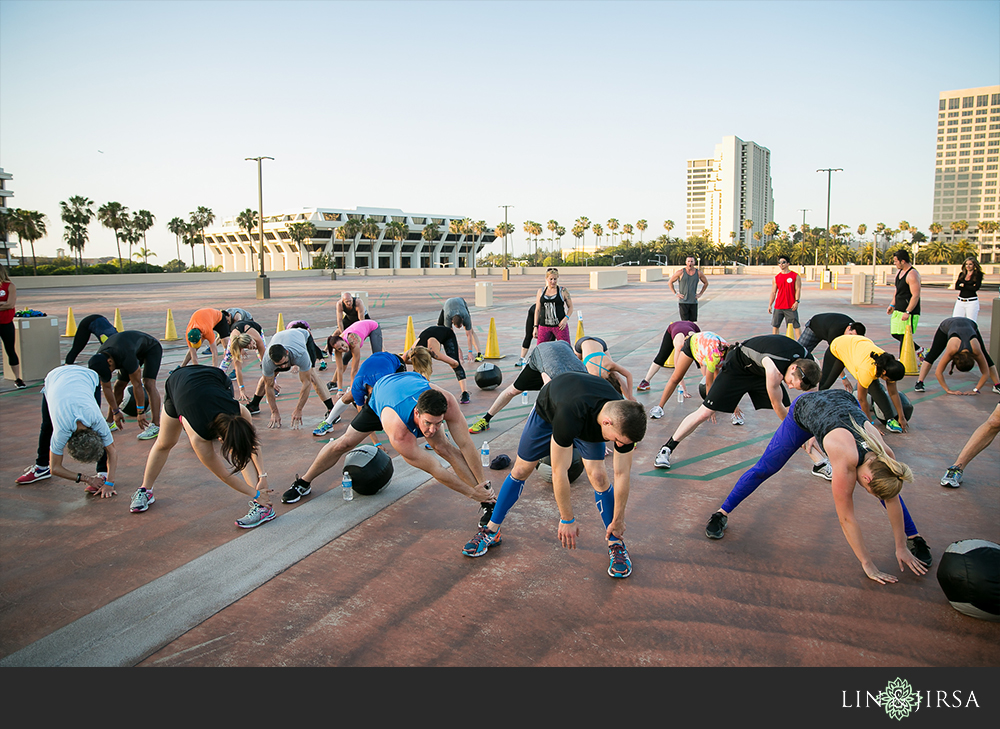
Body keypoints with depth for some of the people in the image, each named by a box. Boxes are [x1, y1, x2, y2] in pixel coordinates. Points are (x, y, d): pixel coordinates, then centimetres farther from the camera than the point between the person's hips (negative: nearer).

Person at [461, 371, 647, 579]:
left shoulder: (624, 420, -34)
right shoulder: (570, 416, -49)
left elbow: (622, 474, -20)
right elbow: (559, 472, -38)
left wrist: (618, 521, -12)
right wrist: (567, 520, -28)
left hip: (590, 419, 2)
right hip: (549, 412, -2)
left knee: (598, 475, -15)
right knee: (520, 470, 4)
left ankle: (616, 543, 3)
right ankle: (491, 531, 22)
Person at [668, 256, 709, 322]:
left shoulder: (698, 273, 4)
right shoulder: (680, 272, -4)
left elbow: (706, 283, 20)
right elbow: (670, 282, 4)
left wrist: (700, 294, 10)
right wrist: (675, 294, -2)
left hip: (694, 302, 3)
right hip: (683, 302, -3)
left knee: (692, 322, 5)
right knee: (685, 323, -8)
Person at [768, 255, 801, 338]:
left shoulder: (795, 276, 2)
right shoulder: (776, 278, 12)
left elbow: (798, 289, -2)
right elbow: (773, 292, 12)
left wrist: (796, 301, -15)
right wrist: (770, 305, 5)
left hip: (791, 306, -4)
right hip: (778, 306, 4)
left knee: (796, 326, -2)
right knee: (775, 325, 5)